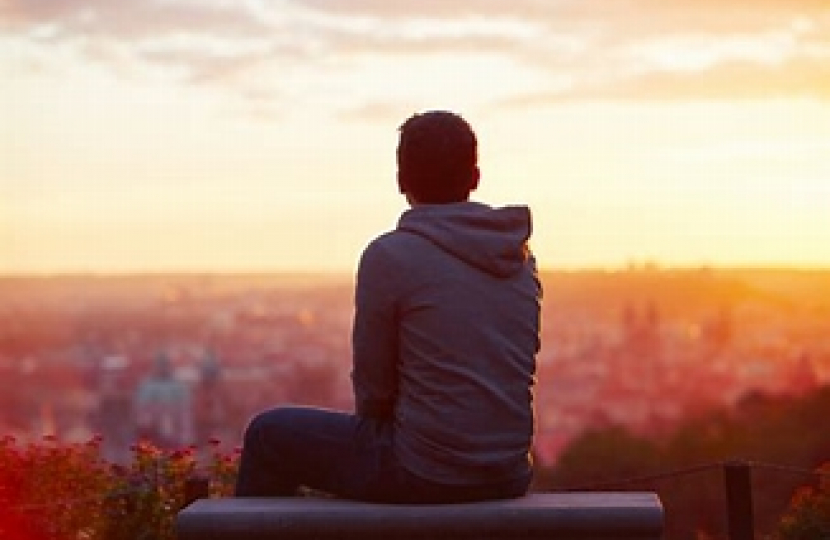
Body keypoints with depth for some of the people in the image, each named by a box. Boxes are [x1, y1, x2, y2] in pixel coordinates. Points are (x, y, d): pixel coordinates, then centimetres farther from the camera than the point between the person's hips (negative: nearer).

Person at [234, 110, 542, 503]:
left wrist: (376, 420, 14)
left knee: (268, 434, 14)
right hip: (509, 476, 7)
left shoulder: (389, 255, -13)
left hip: (422, 474, -7)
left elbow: (371, 382, -8)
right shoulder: (521, 259, 5)